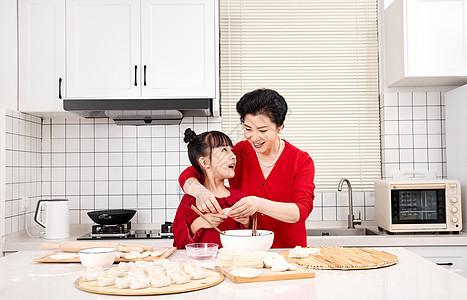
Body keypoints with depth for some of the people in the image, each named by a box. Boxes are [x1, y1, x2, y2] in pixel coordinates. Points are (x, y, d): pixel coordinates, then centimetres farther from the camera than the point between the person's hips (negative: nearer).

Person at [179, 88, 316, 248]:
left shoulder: (302, 161, -4)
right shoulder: (238, 153, 0)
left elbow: (302, 211, -18)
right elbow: (188, 175, -3)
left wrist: (259, 205, -35)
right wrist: (200, 191, -27)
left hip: (288, 250, 0)